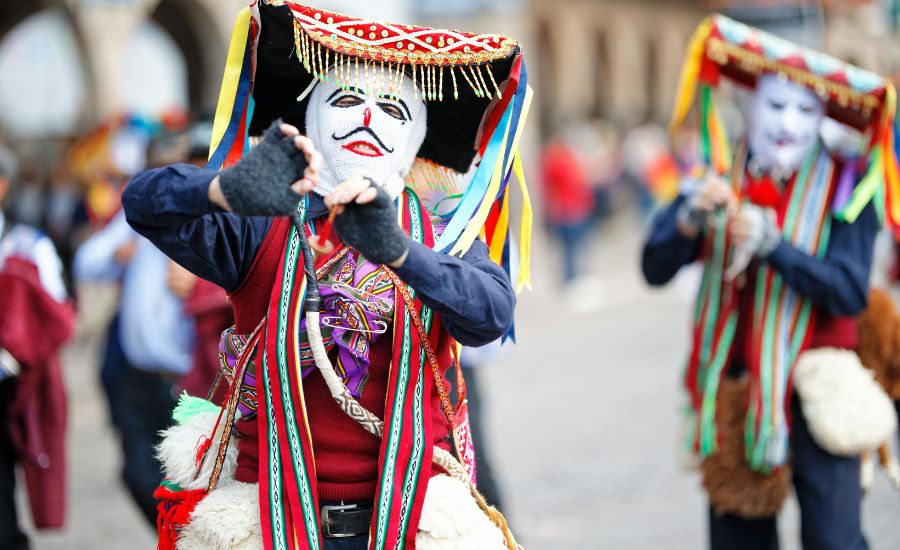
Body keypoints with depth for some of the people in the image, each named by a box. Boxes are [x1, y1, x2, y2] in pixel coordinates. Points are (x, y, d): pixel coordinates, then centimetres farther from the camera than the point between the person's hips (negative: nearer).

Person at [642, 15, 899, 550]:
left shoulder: (845, 189, -5)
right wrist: (692, 219, -23)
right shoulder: (719, 178, 3)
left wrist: (771, 244, -25)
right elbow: (655, 269, -4)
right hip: (732, 387, 3)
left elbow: (851, 293, -15)